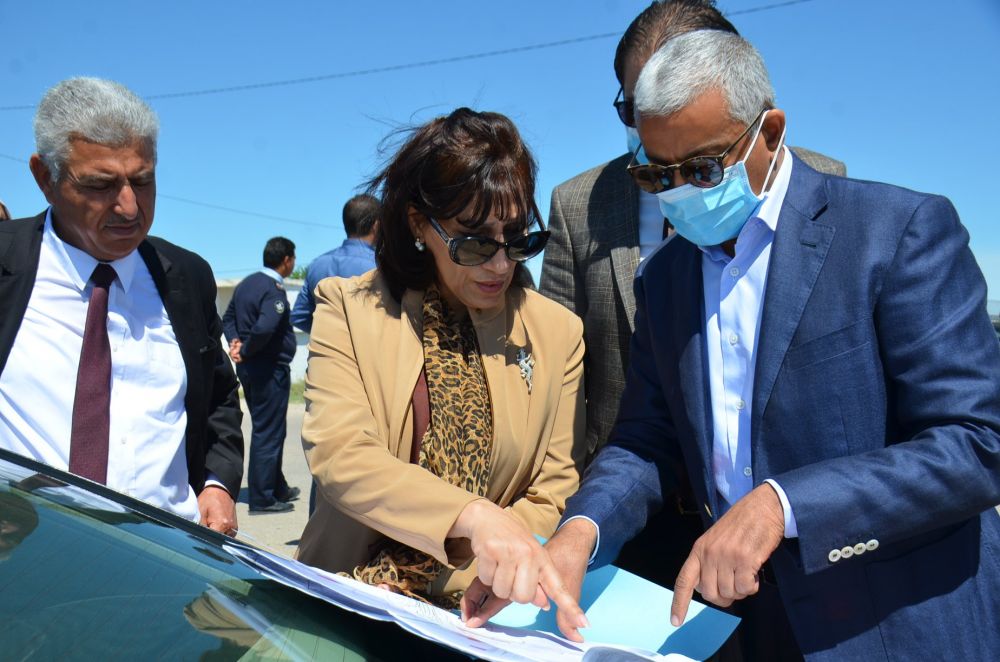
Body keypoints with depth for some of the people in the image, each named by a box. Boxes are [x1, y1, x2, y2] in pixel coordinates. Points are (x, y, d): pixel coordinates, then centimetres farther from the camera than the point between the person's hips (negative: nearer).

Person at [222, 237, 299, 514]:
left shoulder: (247, 283, 11)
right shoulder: (274, 290, -17)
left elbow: (228, 319, 16)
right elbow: (264, 328, -31)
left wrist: (235, 341, 2)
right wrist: (245, 351, -16)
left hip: (248, 368, 10)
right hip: (270, 369, -9)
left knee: (267, 429, 19)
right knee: (269, 433, -1)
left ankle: (278, 488, 31)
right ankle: (262, 498, 5)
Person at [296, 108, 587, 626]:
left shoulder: (558, 332, 0)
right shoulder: (348, 310, -3)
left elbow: (556, 494, 0)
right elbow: (338, 455, -16)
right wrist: (475, 515, -31)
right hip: (349, 599, -1)